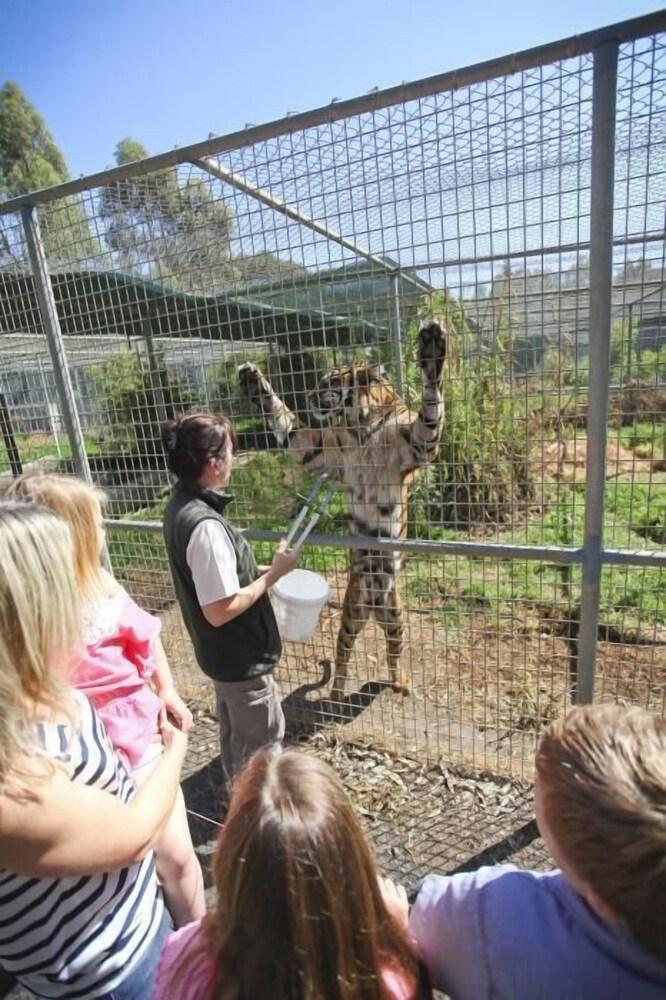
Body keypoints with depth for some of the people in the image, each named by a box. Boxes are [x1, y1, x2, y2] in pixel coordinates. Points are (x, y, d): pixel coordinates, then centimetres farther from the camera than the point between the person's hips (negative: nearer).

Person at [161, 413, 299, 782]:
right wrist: (273, 574, -21)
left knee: (235, 730, 29)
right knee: (263, 741, 14)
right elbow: (220, 610, -29)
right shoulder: (205, 525, -32)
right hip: (242, 657, -9)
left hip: (224, 653, 9)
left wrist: (258, 570, 3)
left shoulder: (181, 505, -3)